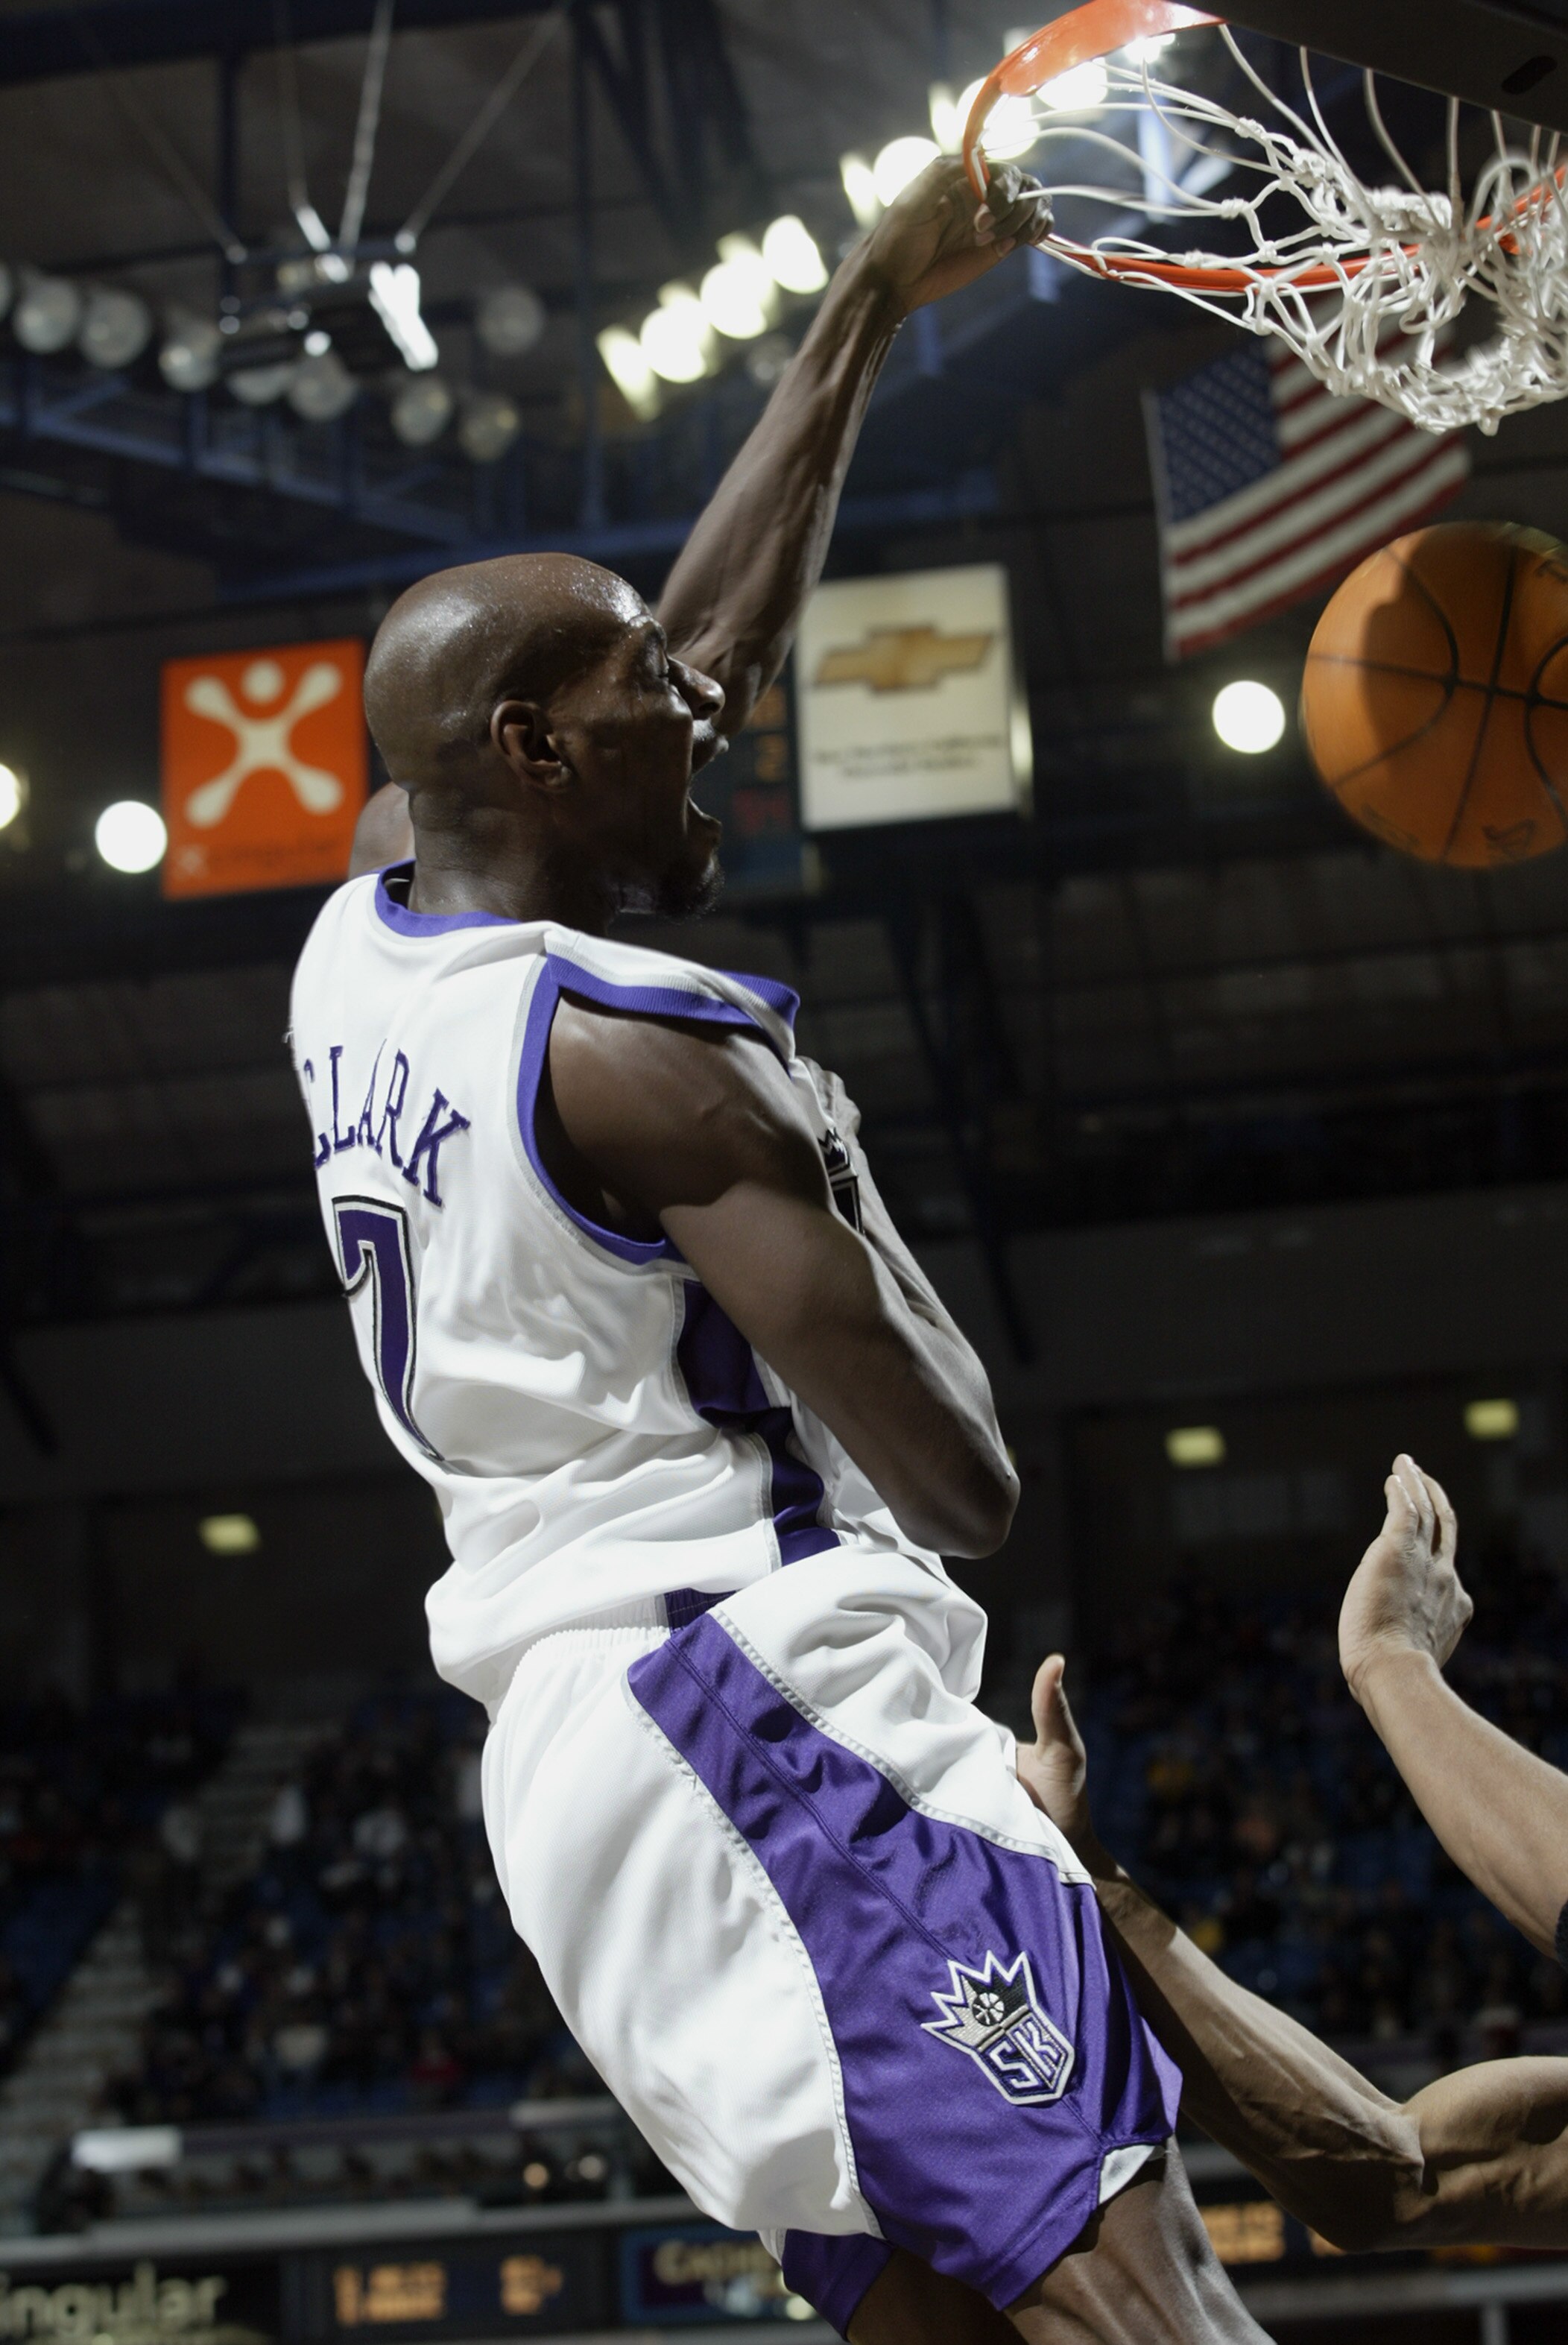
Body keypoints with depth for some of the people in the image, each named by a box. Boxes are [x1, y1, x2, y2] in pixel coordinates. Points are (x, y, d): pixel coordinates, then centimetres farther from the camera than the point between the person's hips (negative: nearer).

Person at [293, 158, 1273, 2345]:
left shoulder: (352, 959, 14)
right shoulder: (641, 1046, -12)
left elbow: (719, 629, 24)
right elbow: (966, 1487, -10)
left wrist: (873, 305, 26)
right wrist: (884, 1286, 11)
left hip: (566, 1736, 10)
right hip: (766, 1708, -10)